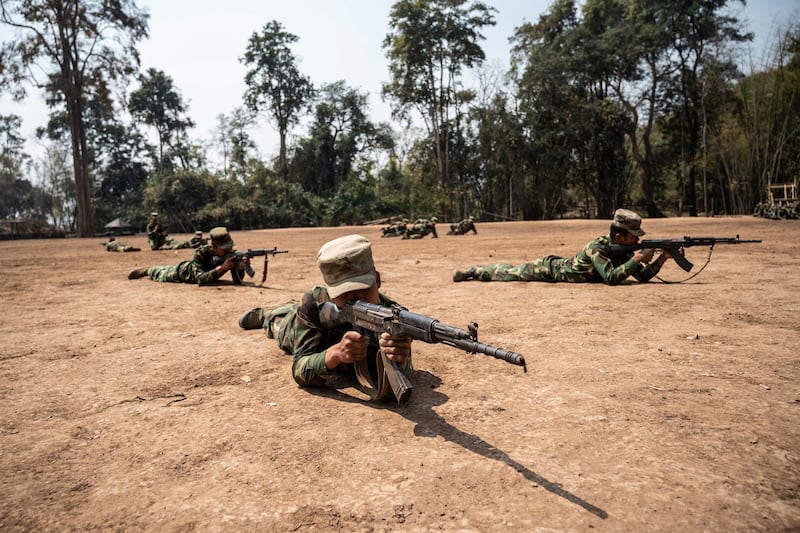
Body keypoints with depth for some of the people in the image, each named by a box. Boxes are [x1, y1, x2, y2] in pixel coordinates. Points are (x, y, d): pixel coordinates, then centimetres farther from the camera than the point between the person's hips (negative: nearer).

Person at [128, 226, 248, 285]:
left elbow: (237, 280, -39)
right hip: (183, 271, -5)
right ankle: (147, 270, 55)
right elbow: (200, 279, -52)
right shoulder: (201, 253, -44)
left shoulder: (231, 254, -35)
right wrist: (222, 267, -62)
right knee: (161, 275, 25)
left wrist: (240, 266, -61)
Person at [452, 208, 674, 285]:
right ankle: (473, 271, 27)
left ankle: (473, 271, 37)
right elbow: (611, 278, -44)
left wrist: (661, 259, -22)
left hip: (561, 265, 7)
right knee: (511, 273, 8)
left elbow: (643, 275, -6)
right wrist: (637, 259, -39)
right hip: (548, 268, -7)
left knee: (514, 272, 21)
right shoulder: (597, 247, -34)